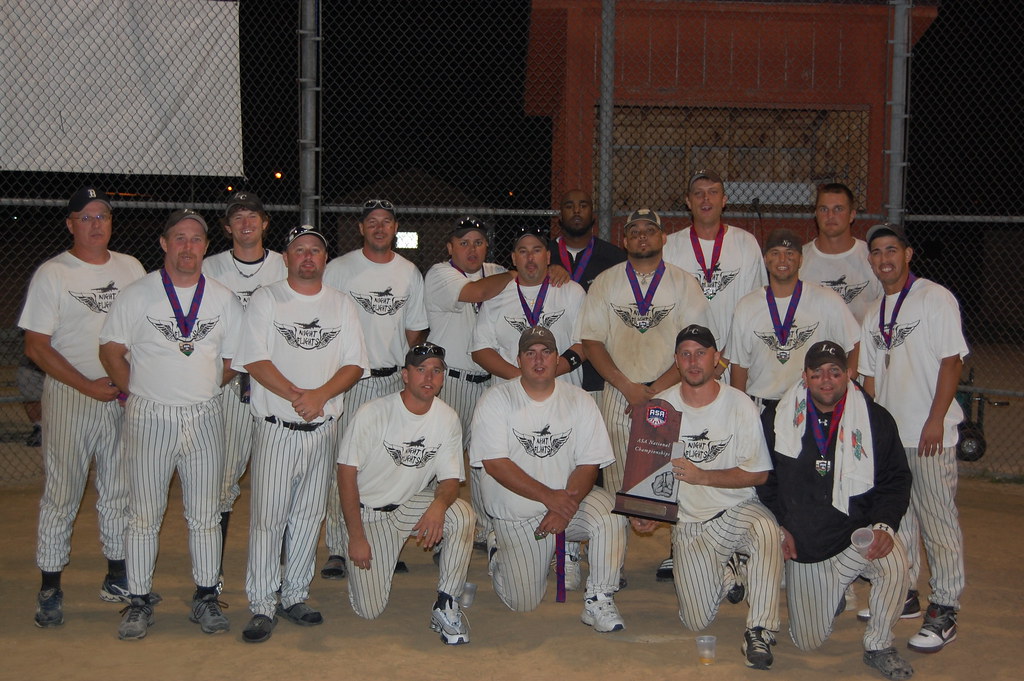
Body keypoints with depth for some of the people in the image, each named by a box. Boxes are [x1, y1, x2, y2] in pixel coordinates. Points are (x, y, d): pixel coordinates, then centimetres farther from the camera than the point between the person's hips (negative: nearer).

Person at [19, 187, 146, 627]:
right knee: (61, 492, 0)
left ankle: (118, 575, 22)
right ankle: (50, 588, 9)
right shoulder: (52, 274, -4)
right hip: (69, 397, -4)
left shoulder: (131, 268, 8)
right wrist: (88, 385, -13)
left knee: (120, 490, 10)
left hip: (126, 396, 4)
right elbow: (36, 347, -7)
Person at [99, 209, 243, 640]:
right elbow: (111, 351, 3)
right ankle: (138, 602, 13)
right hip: (148, 418, -2)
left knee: (205, 515, 7)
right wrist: (138, 394, 2)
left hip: (205, 418, 2)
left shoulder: (224, 299, 6)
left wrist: (203, 390, 5)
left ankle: (206, 598, 19)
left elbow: (233, 361, 11)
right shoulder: (137, 294, 0)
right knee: (144, 515, 3)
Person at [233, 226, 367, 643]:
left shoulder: (342, 305, 11)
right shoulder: (266, 300, 3)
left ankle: (295, 597, 19)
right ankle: (262, 606, 2)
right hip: (275, 427, -3)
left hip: (324, 428, 3)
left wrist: (320, 395, -13)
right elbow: (254, 360, -7)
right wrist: (297, 396, -19)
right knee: (267, 516, -5)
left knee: (309, 516, 8)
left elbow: (354, 365, 4)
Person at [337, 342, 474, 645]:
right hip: (369, 511, -3)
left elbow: (450, 479, -4)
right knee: (370, 610, -9)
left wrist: (439, 505, -30)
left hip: (414, 504, 3)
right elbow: (346, 473, -12)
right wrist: (356, 537, -14)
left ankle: (445, 606, -14)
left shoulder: (448, 418, -8)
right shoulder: (373, 413, -17)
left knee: (463, 515, -30)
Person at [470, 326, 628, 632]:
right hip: (516, 514, -2)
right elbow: (494, 463, -15)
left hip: (569, 497, 2)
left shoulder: (579, 400, -1)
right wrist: (549, 496, -21)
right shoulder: (496, 400, -8)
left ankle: (598, 601, -15)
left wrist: (566, 506, -23)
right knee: (523, 603, -5)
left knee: (611, 512, -29)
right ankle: (498, 548, 26)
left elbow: (589, 465, -5)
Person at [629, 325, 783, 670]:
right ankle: (730, 572, 27)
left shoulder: (740, 405, -7)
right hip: (689, 521, 2)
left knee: (766, 527, -39)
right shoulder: (660, 406, -2)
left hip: (736, 509, -2)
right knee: (696, 622, -7)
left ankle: (759, 632, -23)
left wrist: (701, 476, -19)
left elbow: (757, 473, -7)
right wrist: (643, 511, -12)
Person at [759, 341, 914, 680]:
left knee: (894, 562, -36)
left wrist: (884, 524, -15)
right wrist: (780, 528, -1)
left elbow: (896, 479, 2)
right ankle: (835, 591, 40)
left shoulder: (876, 419, -4)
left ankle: (878, 646, -10)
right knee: (808, 643, 5)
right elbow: (764, 480, 9)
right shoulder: (776, 419, -2)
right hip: (802, 545, 1)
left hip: (857, 534, -1)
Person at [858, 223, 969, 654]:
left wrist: (935, 419, -15)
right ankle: (903, 593, 28)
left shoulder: (935, 298, -5)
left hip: (929, 433, -7)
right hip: (886, 431, 7)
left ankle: (944, 611, 3)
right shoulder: (874, 314, 15)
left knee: (938, 520, -3)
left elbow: (951, 361, -10)